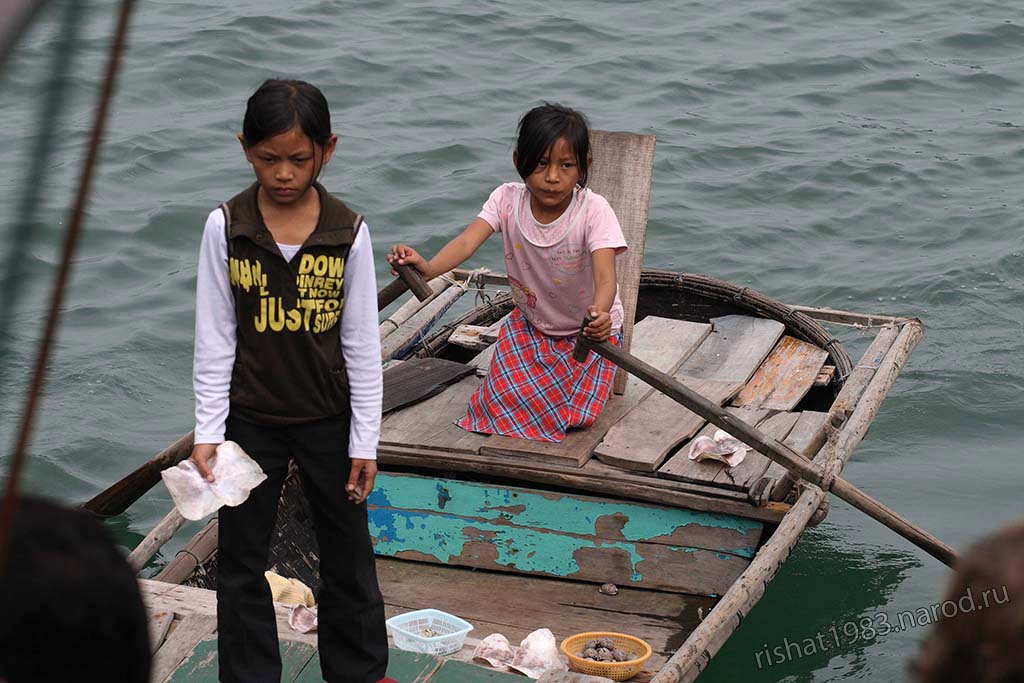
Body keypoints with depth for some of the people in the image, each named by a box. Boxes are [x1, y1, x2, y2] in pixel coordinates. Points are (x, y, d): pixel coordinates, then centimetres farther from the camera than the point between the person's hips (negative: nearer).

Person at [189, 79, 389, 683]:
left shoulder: (349, 231, -10)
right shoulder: (226, 228, -10)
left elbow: (362, 344, -4)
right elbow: (214, 339, -4)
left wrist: (365, 441, -3)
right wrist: (207, 431, -7)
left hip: (330, 418, 0)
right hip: (251, 419, 0)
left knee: (349, 551, 13)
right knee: (242, 560, 9)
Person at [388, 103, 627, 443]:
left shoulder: (593, 210, -27)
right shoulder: (507, 199, -17)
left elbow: (605, 278, -39)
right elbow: (467, 241, -32)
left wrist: (600, 313, -63)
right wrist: (428, 267, -53)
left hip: (588, 329, -2)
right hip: (530, 323, 3)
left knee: (577, 412, -18)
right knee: (505, 399, -18)